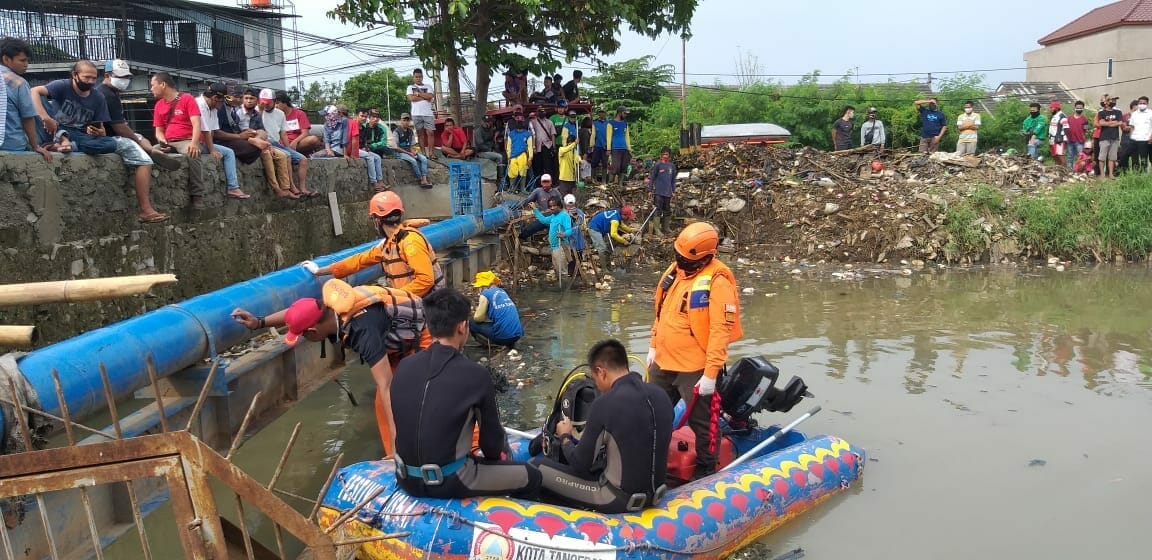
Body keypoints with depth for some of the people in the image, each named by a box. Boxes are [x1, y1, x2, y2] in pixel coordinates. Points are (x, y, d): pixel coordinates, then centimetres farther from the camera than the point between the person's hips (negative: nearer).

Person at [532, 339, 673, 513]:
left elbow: (581, 464, -12)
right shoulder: (661, 395, 0)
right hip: (653, 492, 7)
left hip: (619, 498, -7)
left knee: (537, 466, 2)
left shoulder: (606, 403, -20)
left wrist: (564, 438, 8)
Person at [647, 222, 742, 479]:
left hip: (695, 369, -8)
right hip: (663, 363, 8)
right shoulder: (675, 270, 4)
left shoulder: (717, 281, -20)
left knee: (701, 422, 9)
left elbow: (720, 330, -23)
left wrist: (711, 374, -24)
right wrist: (654, 347, 16)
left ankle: (706, 472, 28)